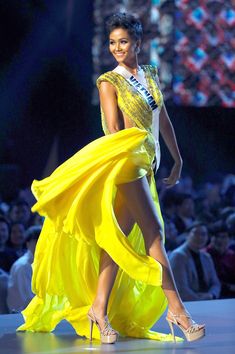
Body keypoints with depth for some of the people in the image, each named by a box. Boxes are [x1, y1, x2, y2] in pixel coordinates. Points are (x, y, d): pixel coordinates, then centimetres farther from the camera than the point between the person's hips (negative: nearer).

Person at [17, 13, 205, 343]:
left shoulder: (150, 75, 16)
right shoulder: (109, 82, -2)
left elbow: (164, 120, 21)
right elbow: (113, 129, -9)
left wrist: (177, 159, 22)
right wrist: (124, 161, -17)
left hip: (146, 165, 6)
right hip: (126, 159, -6)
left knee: (122, 236, 4)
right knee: (153, 231, -12)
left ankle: (100, 308, 7)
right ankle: (176, 309, -14)